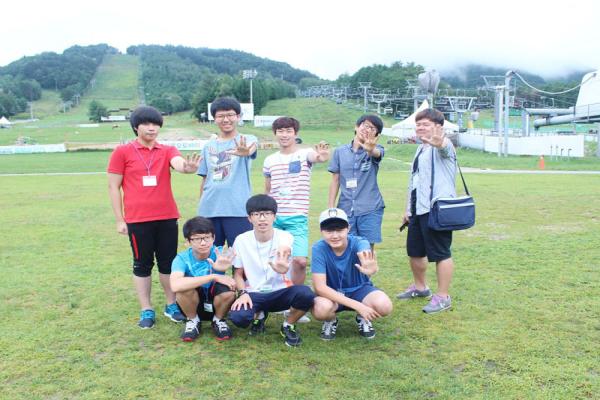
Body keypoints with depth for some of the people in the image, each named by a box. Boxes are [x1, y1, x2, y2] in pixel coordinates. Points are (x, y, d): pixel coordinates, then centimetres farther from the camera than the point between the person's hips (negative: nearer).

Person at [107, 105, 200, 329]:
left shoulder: (167, 151, 5)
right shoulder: (122, 152, 0)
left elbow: (179, 164, -17)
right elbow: (113, 187, 1)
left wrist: (188, 167, -43)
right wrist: (119, 220, -3)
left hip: (167, 217, 2)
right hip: (137, 219, -2)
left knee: (168, 262, 11)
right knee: (142, 265, 8)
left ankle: (171, 306, 26)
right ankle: (146, 311, 20)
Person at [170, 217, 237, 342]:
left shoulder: (220, 253, -19)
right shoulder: (182, 259, -21)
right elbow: (175, 285, -42)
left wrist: (224, 267, -64)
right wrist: (214, 276, -43)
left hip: (216, 303, 0)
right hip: (193, 303, 0)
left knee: (227, 289, -33)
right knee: (185, 286, -32)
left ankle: (219, 320, 0)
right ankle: (193, 321, -2)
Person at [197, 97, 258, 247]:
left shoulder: (247, 140, -1)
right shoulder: (209, 146, 12)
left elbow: (251, 149, -26)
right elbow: (205, 179, 16)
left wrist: (245, 151, -49)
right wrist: (200, 206, 13)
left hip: (238, 209, -4)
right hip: (209, 210, 4)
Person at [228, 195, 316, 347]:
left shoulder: (286, 238, -11)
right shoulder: (241, 240, -6)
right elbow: (238, 273, 7)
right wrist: (243, 293, -13)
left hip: (280, 292, -1)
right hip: (254, 294, 1)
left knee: (305, 293, -33)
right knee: (237, 317, -30)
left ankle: (288, 325, 1)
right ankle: (259, 315, 11)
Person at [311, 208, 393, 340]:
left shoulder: (359, 242, -24)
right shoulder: (319, 249, -24)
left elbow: (365, 255, -48)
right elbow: (320, 287, -29)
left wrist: (372, 269, -75)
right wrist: (358, 306, -35)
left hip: (359, 289, 1)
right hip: (332, 293, -1)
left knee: (384, 306, -30)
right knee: (320, 309, -36)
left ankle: (363, 318, 5)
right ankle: (331, 321, 3)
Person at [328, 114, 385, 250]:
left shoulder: (376, 149, 0)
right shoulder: (340, 151, 6)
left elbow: (377, 153, -26)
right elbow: (335, 181, 10)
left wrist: (370, 149, -50)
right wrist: (331, 207, 4)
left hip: (370, 210, -2)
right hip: (345, 209, 2)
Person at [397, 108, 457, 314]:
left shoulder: (442, 147, -9)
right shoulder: (420, 149, 19)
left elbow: (444, 145, -36)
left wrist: (437, 141, -60)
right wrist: (408, 208, 22)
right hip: (418, 209, 9)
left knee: (440, 253, -2)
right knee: (414, 251, 18)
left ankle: (443, 297, 12)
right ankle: (420, 287, 38)